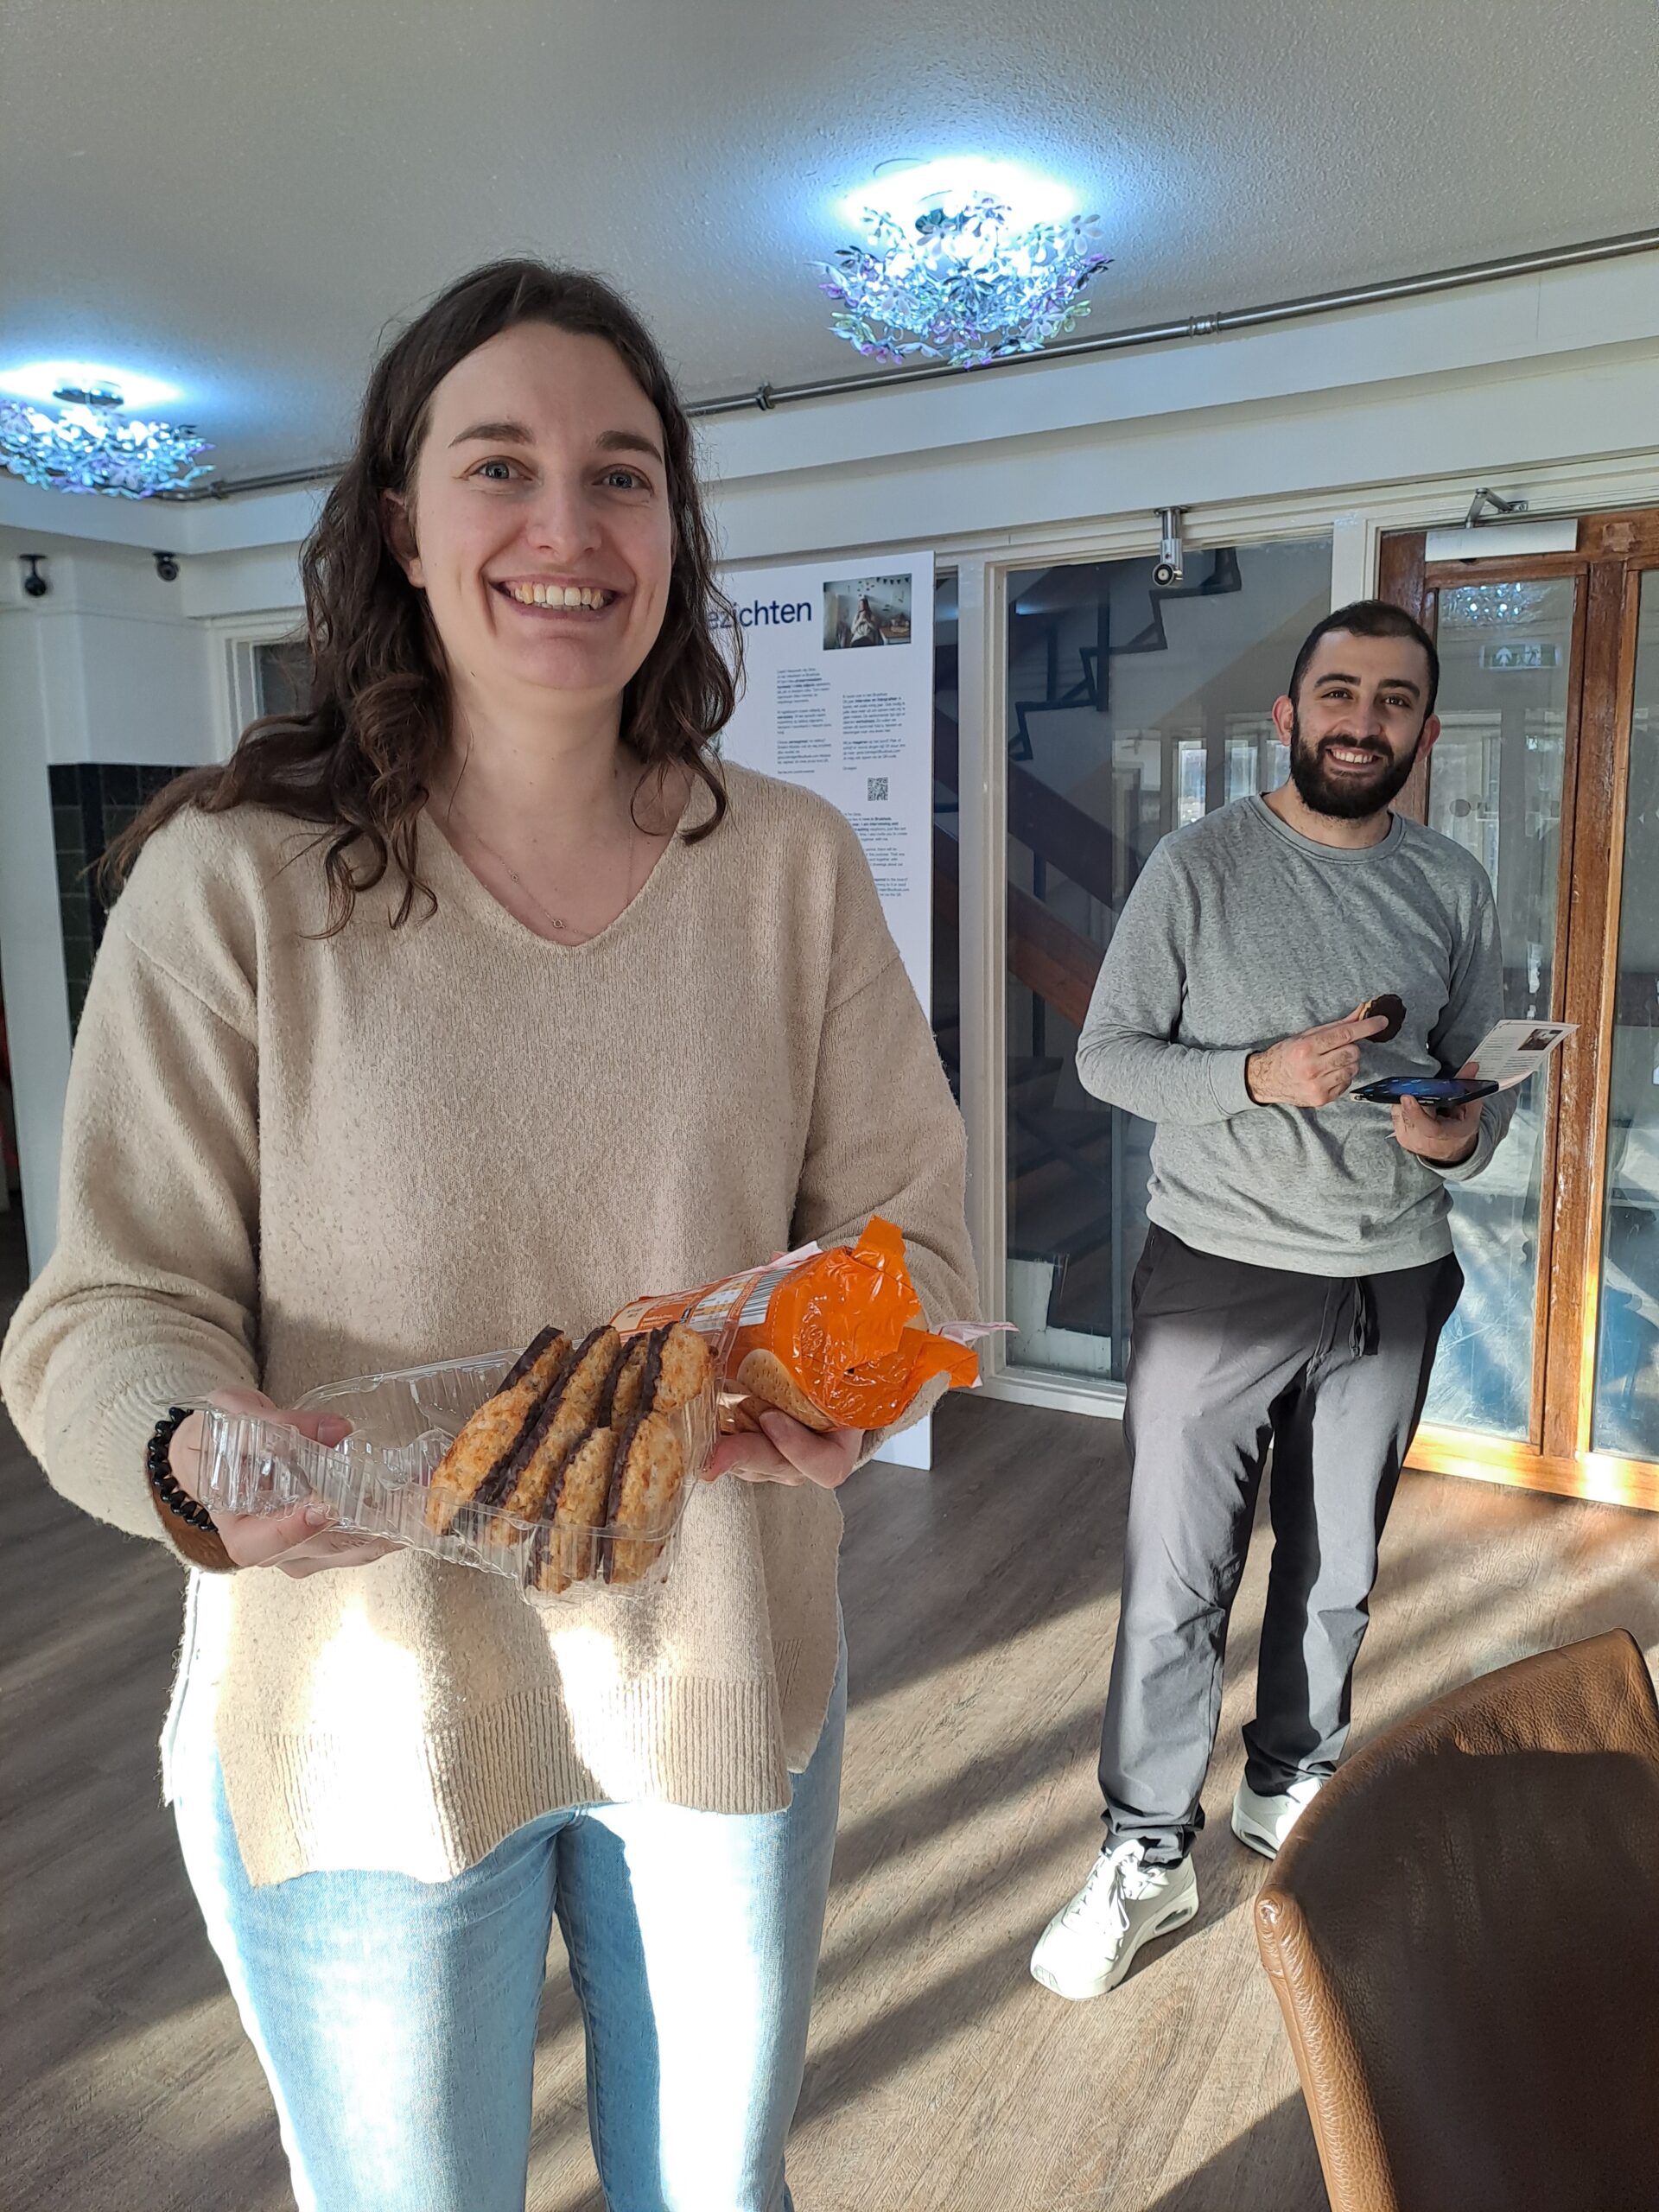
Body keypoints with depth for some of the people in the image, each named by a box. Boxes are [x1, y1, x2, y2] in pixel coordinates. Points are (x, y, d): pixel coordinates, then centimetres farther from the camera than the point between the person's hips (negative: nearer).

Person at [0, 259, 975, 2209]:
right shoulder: (233, 879, -13)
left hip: (729, 1679, 2)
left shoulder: (795, 864, -5)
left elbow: (905, 1228, -2)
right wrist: (204, 1462, -31)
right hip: (362, 1706, -1)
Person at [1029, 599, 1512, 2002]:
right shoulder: (1201, 867, -7)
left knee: (1339, 1572, 18)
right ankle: (1150, 1854, 21)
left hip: (1392, 1282, 4)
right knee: (1176, 1583, 2)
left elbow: (1482, 1079, 10)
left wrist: (1461, 1135, -14)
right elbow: (1107, 1053, -7)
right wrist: (1259, 1074, -23)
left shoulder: (1454, 889, 4)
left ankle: (1291, 1791, 41)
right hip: (1219, 1274, -3)